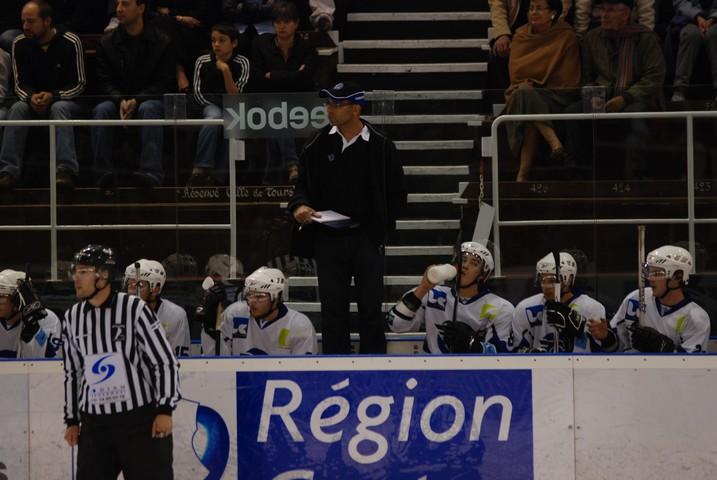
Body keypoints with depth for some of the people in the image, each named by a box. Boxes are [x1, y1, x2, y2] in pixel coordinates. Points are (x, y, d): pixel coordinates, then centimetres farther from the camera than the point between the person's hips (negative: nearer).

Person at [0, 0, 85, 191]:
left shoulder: (70, 43, -12)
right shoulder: (20, 45, -3)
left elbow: (79, 84, -10)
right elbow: (20, 83, 0)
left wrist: (53, 96, -27)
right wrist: (31, 97, -24)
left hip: (66, 101, -3)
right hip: (34, 102, 3)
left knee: (59, 109, -37)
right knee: (17, 109, -29)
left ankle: (66, 170, -48)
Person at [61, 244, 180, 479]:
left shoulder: (135, 309, -11)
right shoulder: (72, 317, 6)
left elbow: (166, 361, -8)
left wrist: (165, 410, -12)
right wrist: (72, 420, 15)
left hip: (141, 421, -5)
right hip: (95, 424, 5)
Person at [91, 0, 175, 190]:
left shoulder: (161, 42, 1)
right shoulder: (107, 43, 8)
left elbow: (165, 82, -3)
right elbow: (104, 80, 4)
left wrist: (136, 101, -17)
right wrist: (120, 100, -17)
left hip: (150, 98, -2)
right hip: (118, 98, 2)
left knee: (148, 109, -37)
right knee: (101, 110, -30)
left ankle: (152, 172, -47)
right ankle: (104, 173, -37)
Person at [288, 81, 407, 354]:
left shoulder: (380, 146, -2)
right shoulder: (318, 146, 5)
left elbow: (397, 195, 3)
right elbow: (304, 184, 10)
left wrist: (378, 225, -7)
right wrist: (300, 206, -11)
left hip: (367, 239, -2)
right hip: (328, 238, 2)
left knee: (370, 310, 2)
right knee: (333, 311, 3)